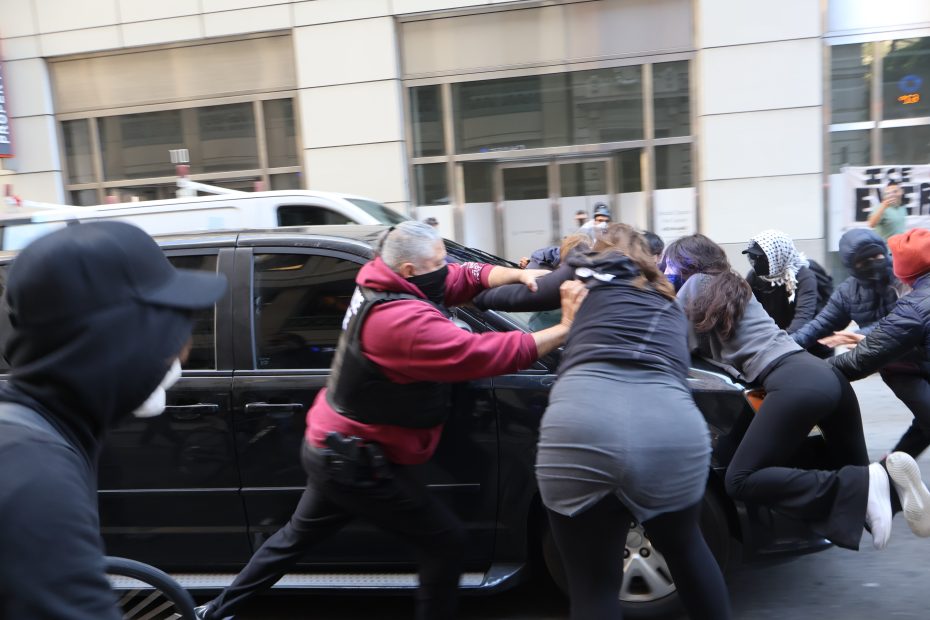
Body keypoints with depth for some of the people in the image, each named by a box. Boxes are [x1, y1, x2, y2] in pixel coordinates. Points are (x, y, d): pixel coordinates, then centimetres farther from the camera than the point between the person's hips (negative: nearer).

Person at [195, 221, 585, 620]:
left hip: (332, 448, 10)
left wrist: (519, 274, -12)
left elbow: (467, 276, 4)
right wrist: (564, 329, -24)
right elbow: (484, 354, -32)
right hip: (356, 463, -10)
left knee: (297, 537, 28)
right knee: (446, 544, 2)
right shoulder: (404, 319, -30)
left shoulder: (382, 283, -1)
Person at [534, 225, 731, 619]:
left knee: (593, 585, 15)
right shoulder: (669, 306, 34)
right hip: (671, 427, 3)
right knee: (684, 548, 32)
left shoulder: (586, 276, 25)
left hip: (582, 426, -3)